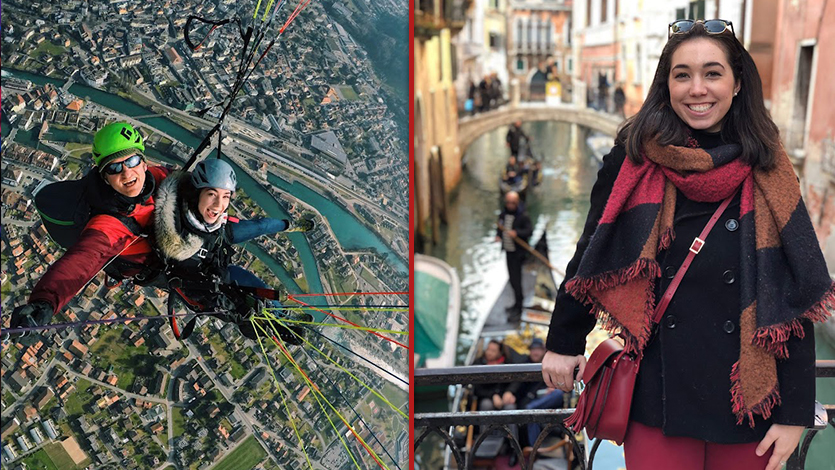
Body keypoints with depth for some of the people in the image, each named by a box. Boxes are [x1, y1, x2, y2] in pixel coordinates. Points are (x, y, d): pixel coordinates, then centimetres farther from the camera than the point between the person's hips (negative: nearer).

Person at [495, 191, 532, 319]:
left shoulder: (523, 215, -14)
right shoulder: (503, 214, 5)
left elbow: (529, 231, -20)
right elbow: (499, 227, 18)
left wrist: (517, 233, -35)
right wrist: (498, 235, -3)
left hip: (518, 252, -7)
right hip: (508, 251, 7)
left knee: (515, 279, -8)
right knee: (512, 278, 17)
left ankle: (518, 310, -2)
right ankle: (518, 303, 35)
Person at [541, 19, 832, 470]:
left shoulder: (767, 174, -2)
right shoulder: (635, 161, -4)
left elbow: (795, 303, -3)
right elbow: (590, 256, 5)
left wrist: (795, 412, -6)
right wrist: (563, 345, 8)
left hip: (748, 399, 1)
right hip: (658, 396, -1)